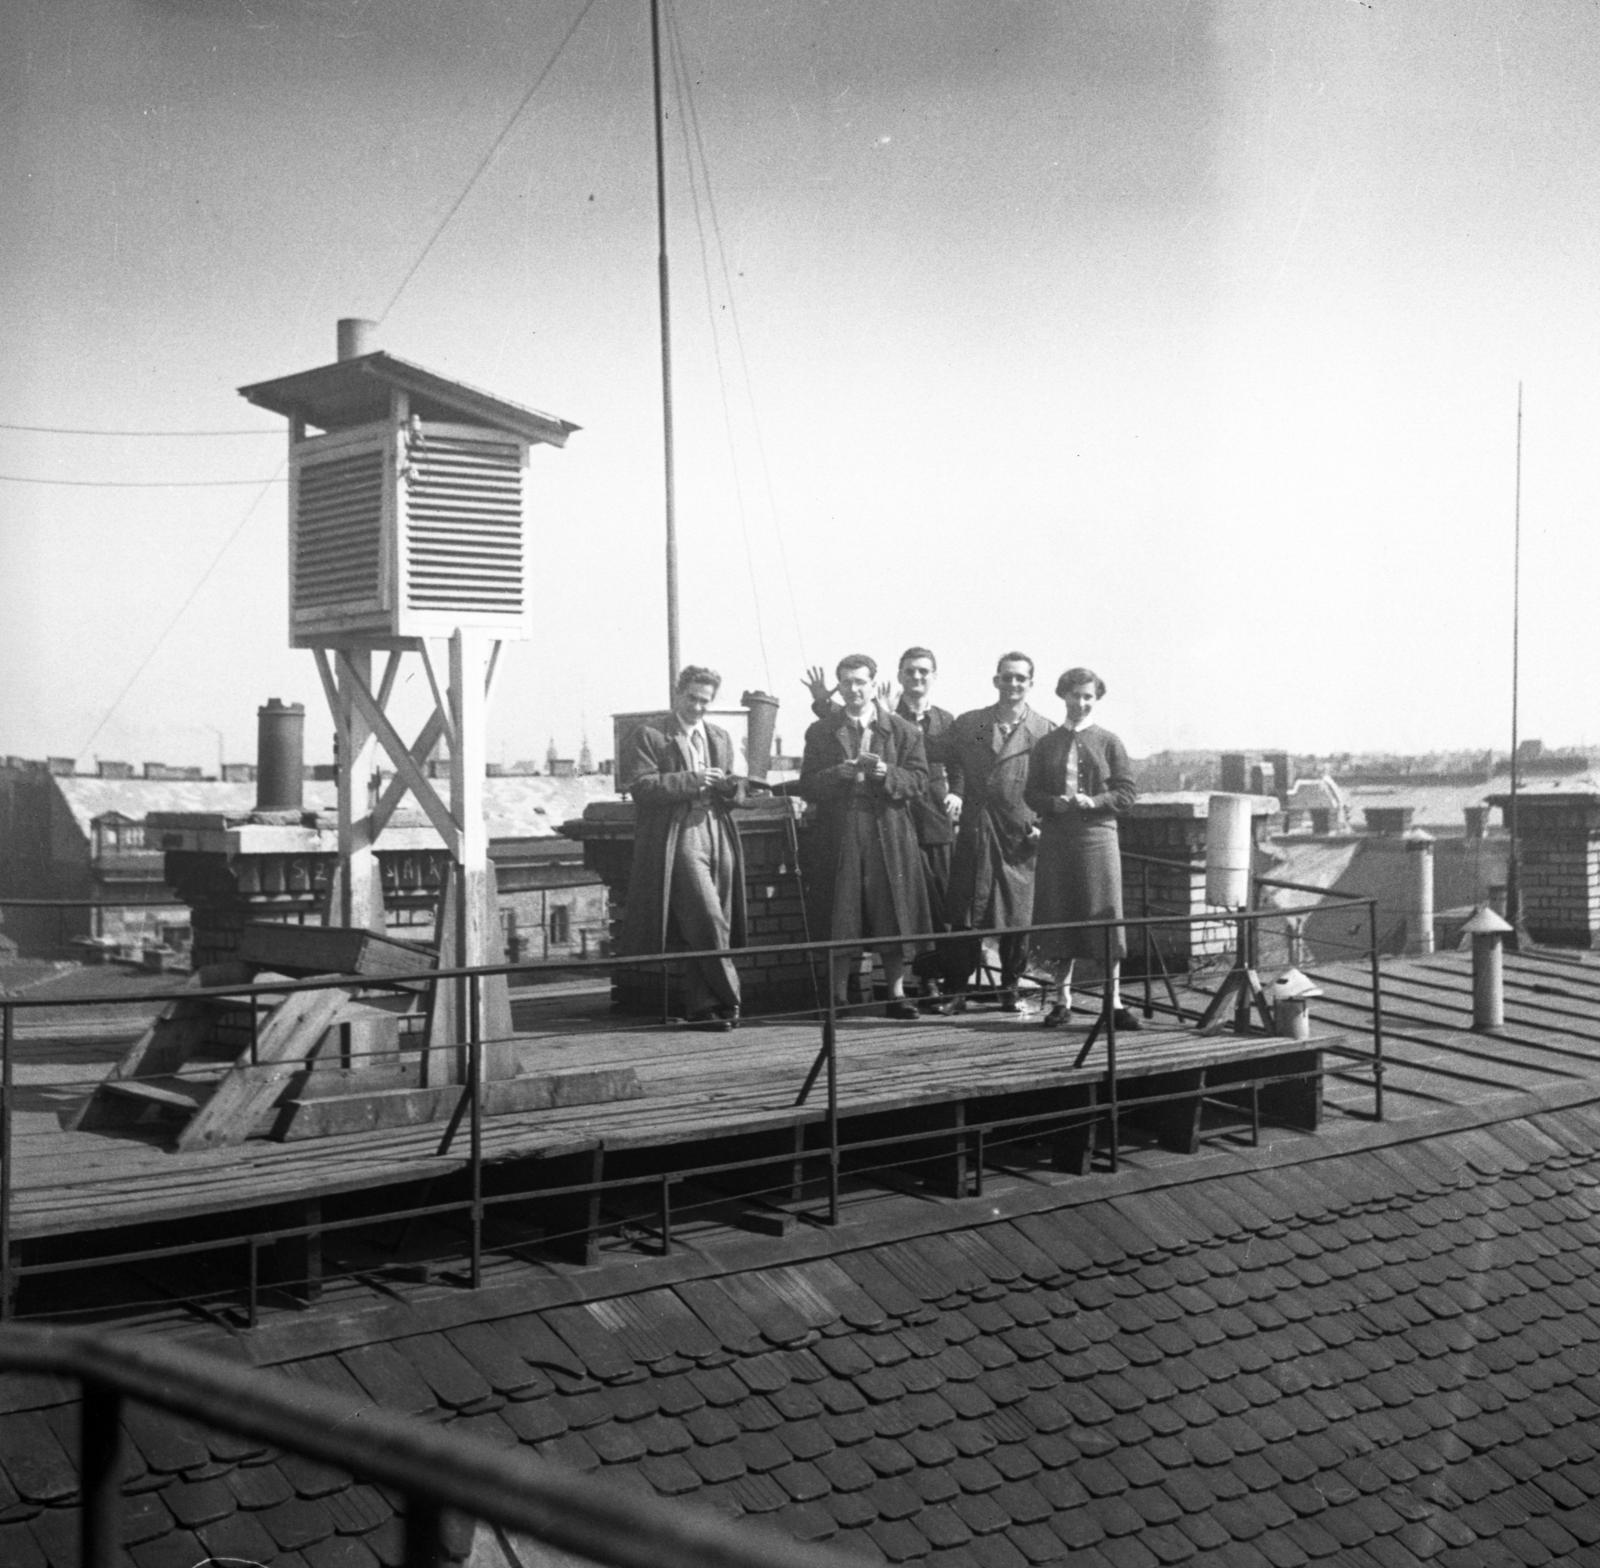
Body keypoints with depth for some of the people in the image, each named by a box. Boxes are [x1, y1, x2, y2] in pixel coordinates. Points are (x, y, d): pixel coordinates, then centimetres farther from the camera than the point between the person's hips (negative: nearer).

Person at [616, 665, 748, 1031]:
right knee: (708, 922, -15)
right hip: (678, 840, -6)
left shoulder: (719, 737, 21)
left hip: (719, 839, 6)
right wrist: (691, 780, -15)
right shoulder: (649, 736, 2)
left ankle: (700, 1008, 11)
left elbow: (737, 794, 22)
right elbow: (641, 786, -9)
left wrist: (730, 787, -2)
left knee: (702, 931, 5)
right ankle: (726, 1000, -5)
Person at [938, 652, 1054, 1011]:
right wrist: (953, 794, -2)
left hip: (1019, 837, -1)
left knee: (1017, 918, 2)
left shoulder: (1045, 731, 4)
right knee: (965, 915, 2)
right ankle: (961, 988, 12)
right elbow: (938, 761, 12)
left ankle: (1010, 990, 15)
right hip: (974, 831, 1)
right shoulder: (967, 725, 8)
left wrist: (1041, 824, -5)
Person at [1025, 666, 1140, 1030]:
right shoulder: (1046, 745, 11)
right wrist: (1054, 803, -10)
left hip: (1097, 834, -2)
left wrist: (1094, 801, -14)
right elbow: (1031, 792, 9)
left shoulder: (1109, 742, 5)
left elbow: (1127, 792, 2)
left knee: (1104, 917, -4)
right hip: (1055, 838, 2)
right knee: (1058, 917, 4)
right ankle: (1062, 998, 13)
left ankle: (1114, 1001, 1)